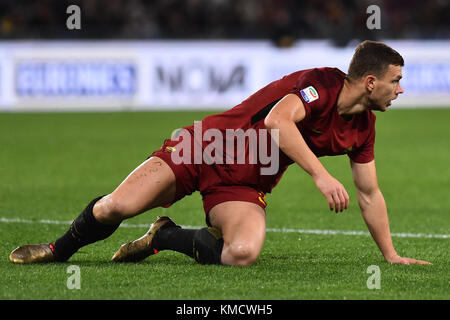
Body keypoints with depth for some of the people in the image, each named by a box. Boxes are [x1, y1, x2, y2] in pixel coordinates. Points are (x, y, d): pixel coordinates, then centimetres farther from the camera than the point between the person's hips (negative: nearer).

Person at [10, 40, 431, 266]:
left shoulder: (362, 127, 4)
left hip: (245, 186, 5)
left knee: (242, 254, -28)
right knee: (115, 207, -20)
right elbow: (278, 120, -37)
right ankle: (60, 250, 14)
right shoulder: (320, 83, -18)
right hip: (207, 147, -5)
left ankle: (164, 238, 2)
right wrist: (319, 174, -42)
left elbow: (369, 193, 16)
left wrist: (391, 255, 16)